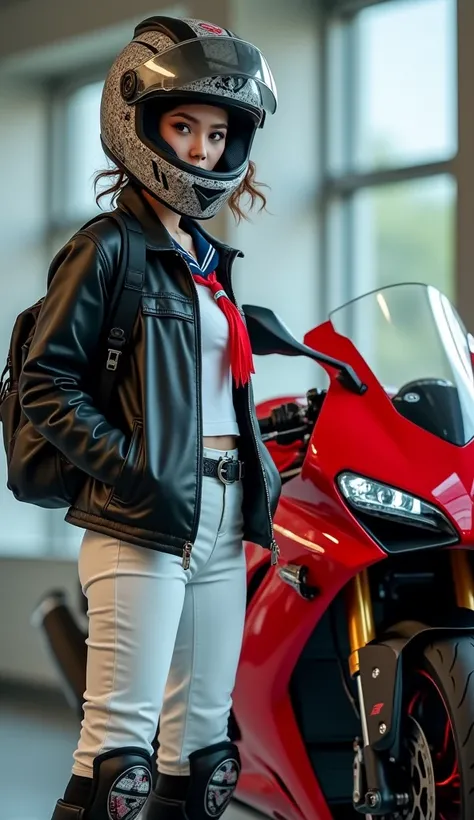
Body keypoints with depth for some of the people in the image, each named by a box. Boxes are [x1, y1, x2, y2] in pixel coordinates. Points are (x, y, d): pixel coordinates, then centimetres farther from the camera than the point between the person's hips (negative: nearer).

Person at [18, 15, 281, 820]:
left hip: (222, 521, 8)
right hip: (140, 523, -8)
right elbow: (44, 383, -11)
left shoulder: (211, 260, 18)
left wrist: (262, 475, 12)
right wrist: (130, 472, -19)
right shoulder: (107, 249, -5)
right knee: (119, 751, -12)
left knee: (203, 742, 11)